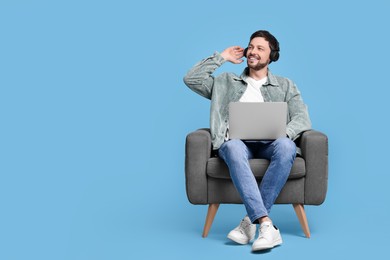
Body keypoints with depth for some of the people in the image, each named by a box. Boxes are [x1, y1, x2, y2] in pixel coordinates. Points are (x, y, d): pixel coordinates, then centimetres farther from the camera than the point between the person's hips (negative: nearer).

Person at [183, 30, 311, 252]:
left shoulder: (285, 86, 23)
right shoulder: (226, 82, 26)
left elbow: (303, 119, 8)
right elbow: (191, 79, 14)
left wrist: (282, 133, -15)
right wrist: (222, 57, 19)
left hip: (269, 144, 1)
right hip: (236, 142, 0)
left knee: (287, 146, -37)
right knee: (233, 147, -40)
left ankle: (251, 221, -34)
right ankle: (267, 224, -49)